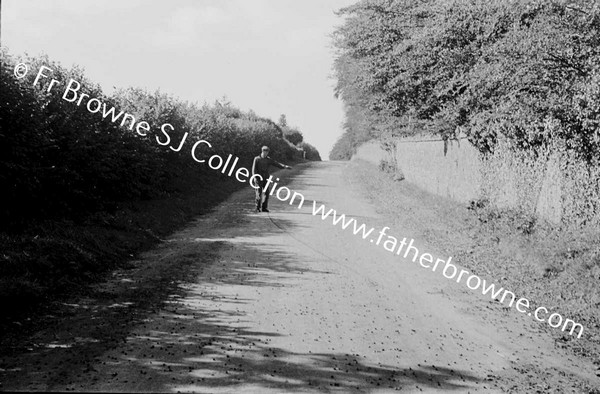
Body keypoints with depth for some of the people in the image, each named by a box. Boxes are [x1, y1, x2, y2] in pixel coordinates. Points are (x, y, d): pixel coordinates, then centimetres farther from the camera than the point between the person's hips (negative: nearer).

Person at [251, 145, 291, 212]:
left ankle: (264, 208, 9)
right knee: (259, 194, -4)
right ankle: (258, 208, 3)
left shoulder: (268, 160, 9)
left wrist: (285, 166, -8)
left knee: (266, 193, 1)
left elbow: (276, 164, 4)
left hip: (266, 179, 4)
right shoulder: (257, 159, -2)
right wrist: (255, 178, -13)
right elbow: (254, 169, -4)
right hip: (259, 179, -4)